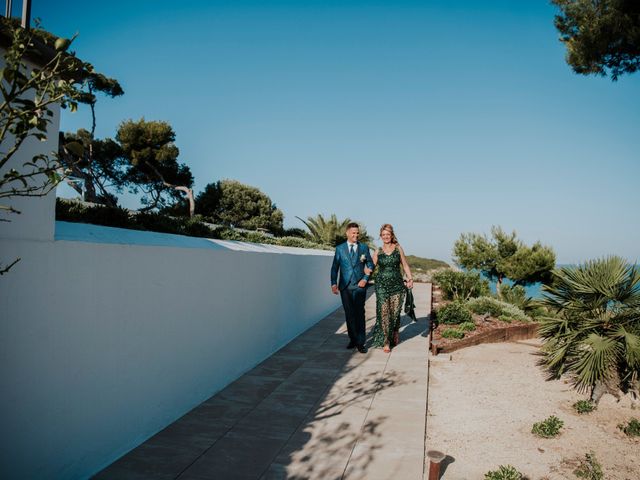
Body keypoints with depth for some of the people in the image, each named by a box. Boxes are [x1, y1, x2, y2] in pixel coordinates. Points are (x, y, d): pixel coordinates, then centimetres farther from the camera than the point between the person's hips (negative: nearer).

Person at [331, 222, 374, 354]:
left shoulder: (364, 248, 6)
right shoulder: (340, 248, 6)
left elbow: (370, 265, 11)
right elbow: (334, 267, 4)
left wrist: (365, 279, -3)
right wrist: (334, 283, -6)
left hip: (359, 285, -1)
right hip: (345, 286, 1)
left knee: (359, 314, -5)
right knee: (349, 314, 7)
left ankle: (360, 342, -1)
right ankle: (353, 339, 19)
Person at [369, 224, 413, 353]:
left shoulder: (398, 248, 5)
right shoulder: (378, 252, 5)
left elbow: (405, 265, 7)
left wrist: (410, 279, -5)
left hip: (397, 284, 0)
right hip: (382, 285, 0)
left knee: (395, 311, 4)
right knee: (384, 312, -5)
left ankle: (395, 333, 34)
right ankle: (385, 342, 2)